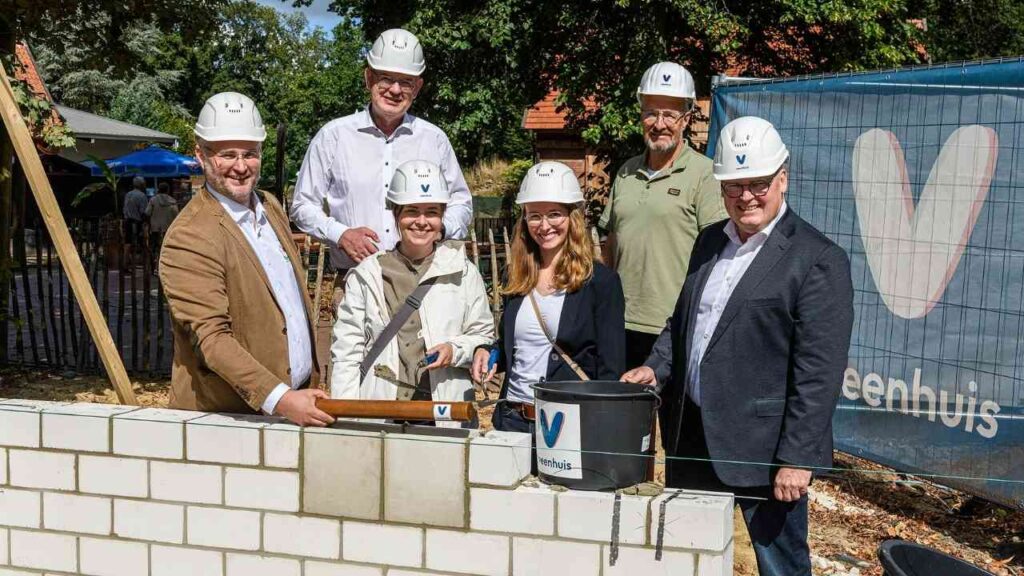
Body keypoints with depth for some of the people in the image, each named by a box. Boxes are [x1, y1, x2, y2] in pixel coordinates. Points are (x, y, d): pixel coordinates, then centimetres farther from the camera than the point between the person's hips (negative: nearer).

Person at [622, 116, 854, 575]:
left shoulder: (818, 259, -12)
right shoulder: (710, 241, 10)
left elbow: (818, 371, -16)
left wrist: (798, 458, -18)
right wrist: (656, 367, 5)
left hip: (762, 448, -6)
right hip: (691, 437, 7)